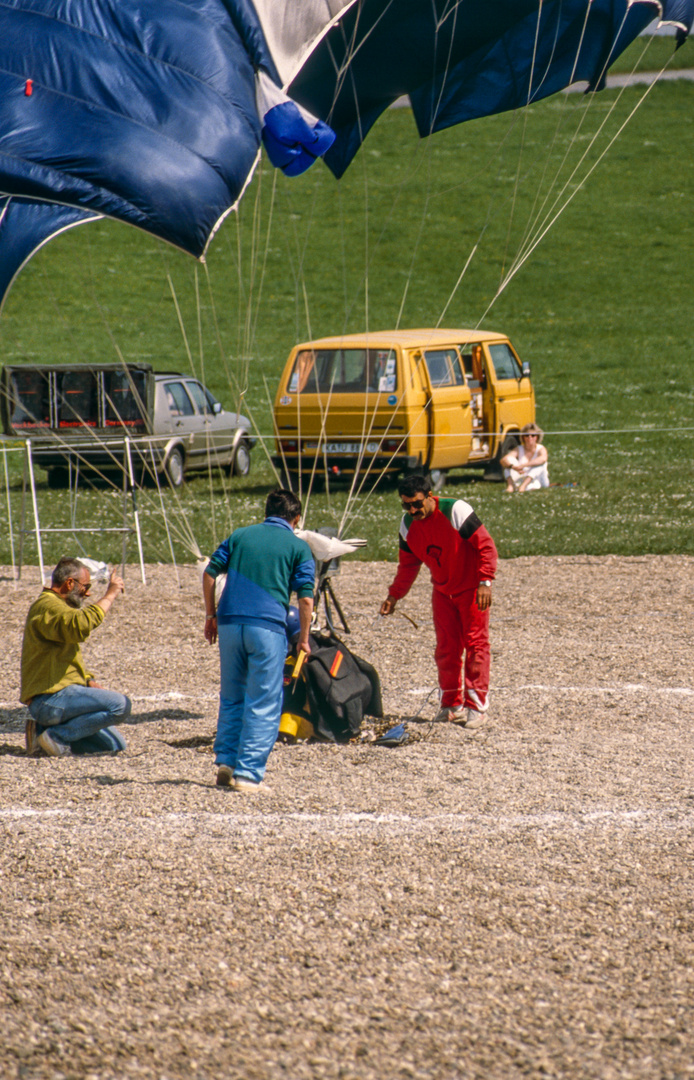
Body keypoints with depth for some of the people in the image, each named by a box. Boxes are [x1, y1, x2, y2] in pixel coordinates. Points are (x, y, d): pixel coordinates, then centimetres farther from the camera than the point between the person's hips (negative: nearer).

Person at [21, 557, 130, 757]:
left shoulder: (55, 606, 24)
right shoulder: (47, 606, -12)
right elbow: (81, 625, -34)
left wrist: (89, 681, 11)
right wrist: (110, 595, -23)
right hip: (51, 698, -11)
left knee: (116, 746, 9)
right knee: (120, 705, -23)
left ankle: (44, 730, 8)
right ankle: (56, 736, -14)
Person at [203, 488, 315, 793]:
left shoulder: (240, 536, 16)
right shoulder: (298, 546, 6)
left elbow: (209, 573, 10)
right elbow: (305, 597, -1)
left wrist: (211, 616, 17)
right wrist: (303, 638, 8)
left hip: (230, 622, 3)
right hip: (268, 626, -3)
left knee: (231, 697, 18)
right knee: (264, 704, 2)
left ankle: (225, 761, 10)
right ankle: (248, 773, -3)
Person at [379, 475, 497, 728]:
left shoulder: (455, 511, -22)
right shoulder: (408, 525, -4)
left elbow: (486, 546, -18)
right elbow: (408, 564, 11)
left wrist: (485, 582, -26)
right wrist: (394, 596, 4)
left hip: (471, 589, -5)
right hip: (442, 591, 5)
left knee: (476, 644, -5)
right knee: (446, 649, 4)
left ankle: (476, 707, -3)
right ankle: (452, 705, 14)